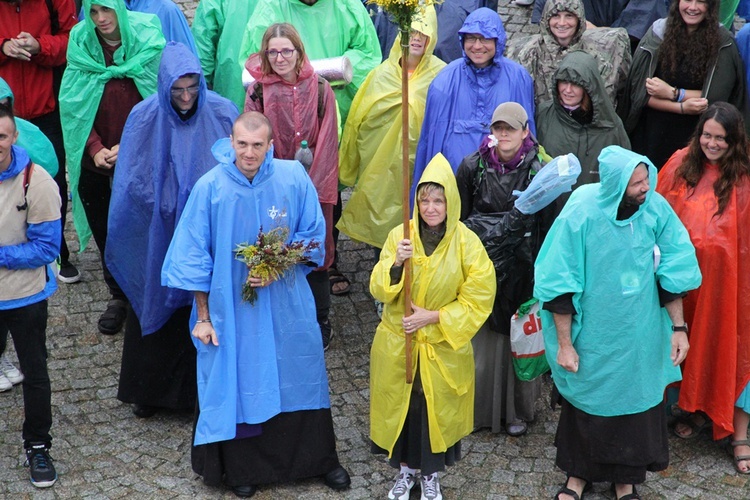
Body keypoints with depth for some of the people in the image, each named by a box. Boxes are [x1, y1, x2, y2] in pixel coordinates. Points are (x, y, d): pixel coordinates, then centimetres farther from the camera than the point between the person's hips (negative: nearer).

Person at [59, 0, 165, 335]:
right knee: (104, 230, 10)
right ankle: (117, 295, 25)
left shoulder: (148, 41, -9)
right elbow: (73, 104, -1)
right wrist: (95, 148, -12)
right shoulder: (81, 43, -3)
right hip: (95, 160, 2)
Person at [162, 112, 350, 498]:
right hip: (230, 306, -1)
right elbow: (194, 258, -5)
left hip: (286, 304, 2)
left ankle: (320, 459, 33)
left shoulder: (294, 178, -10)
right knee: (237, 386, 11)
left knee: (301, 378, 13)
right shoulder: (210, 187, -13)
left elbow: (313, 236, 1)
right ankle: (242, 468, 31)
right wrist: (202, 316, -3)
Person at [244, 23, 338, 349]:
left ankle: (319, 323, 20)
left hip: (313, 187, 0)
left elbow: (326, 142, -4)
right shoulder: (257, 91, -1)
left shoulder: (319, 89, -3)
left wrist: (314, 186, -11)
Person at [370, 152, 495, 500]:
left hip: (443, 346, -1)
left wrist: (435, 317, -17)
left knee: (437, 409, 9)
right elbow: (378, 290, -8)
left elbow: (478, 299, -9)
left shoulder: (467, 243, -11)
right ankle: (405, 470, 35)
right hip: (398, 342, 1)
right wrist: (396, 263, -27)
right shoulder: (399, 236, -7)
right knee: (400, 405, 12)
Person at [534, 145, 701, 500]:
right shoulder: (580, 215, -20)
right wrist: (564, 345, -11)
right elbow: (560, 288, -14)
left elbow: (671, 272, -2)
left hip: (641, 336, 2)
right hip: (593, 336, -2)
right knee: (587, 403, 16)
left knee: (637, 400, 15)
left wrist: (678, 327, -1)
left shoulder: (656, 207, -12)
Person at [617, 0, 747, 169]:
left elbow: (715, 97, -10)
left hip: (696, 136, -1)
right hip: (654, 134, 1)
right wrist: (682, 108, -19)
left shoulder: (722, 42, -7)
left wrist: (672, 93, -16)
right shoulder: (658, 32, -5)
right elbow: (639, 92, -8)